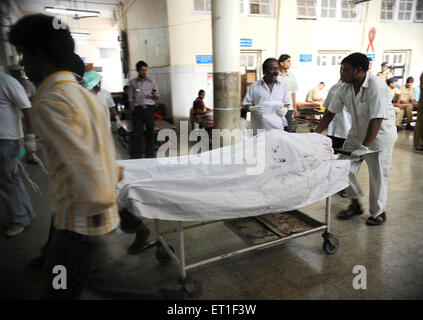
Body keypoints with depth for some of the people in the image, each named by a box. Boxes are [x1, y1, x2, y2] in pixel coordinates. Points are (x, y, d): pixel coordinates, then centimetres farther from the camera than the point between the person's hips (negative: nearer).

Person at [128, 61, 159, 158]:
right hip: (138, 109, -1)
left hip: (149, 108, 1)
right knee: (137, 132, -2)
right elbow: (131, 99, 7)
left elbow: (157, 96, 12)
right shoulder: (133, 82, 8)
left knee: (150, 131, 3)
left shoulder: (152, 82, 9)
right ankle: (136, 155, 4)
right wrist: (133, 112, -2)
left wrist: (155, 95, -12)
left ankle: (150, 154, 14)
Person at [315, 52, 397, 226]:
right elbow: (331, 112, 2)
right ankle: (355, 205, 24)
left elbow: (377, 120, -31)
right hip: (356, 134, 6)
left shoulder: (376, 86, -26)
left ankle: (378, 212, 25)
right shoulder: (344, 88, -6)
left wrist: (364, 147, -35)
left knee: (378, 176, 4)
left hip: (380, 135, -6)